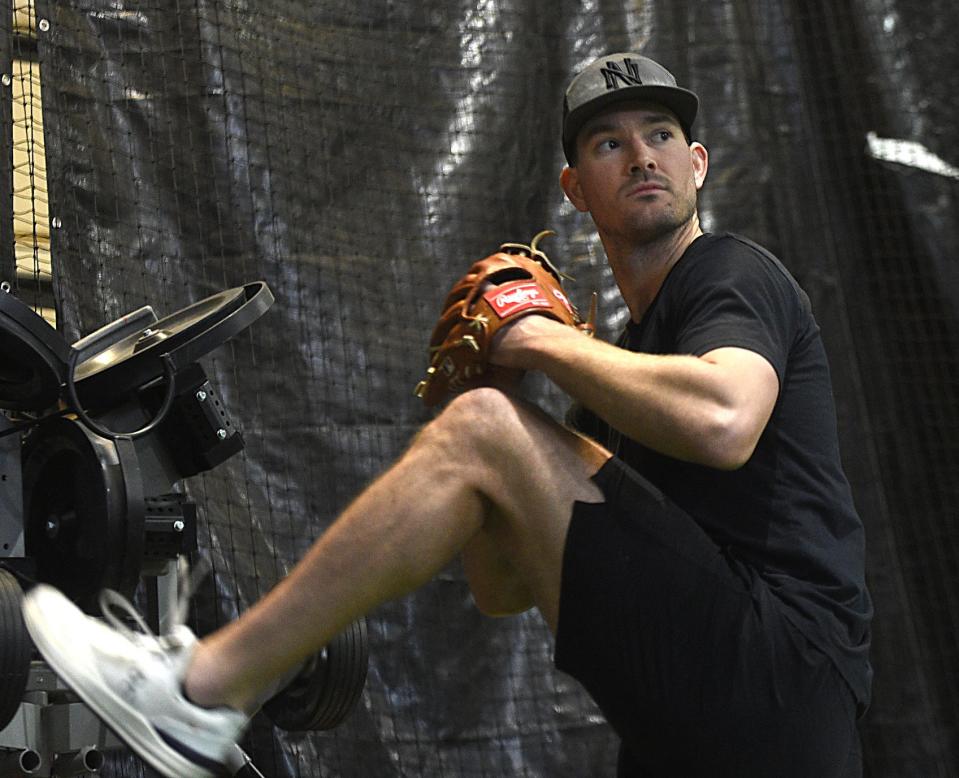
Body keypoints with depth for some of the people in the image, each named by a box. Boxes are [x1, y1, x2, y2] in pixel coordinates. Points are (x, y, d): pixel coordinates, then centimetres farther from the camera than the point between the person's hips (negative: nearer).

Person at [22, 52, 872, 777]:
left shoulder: (734, 274, 2)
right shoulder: (637, 341, 26)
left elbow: (722, 423, -27)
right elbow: (503, 591, 24)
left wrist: (546, 342, -10)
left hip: (779, 665, -9)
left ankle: (200, 689, -12)